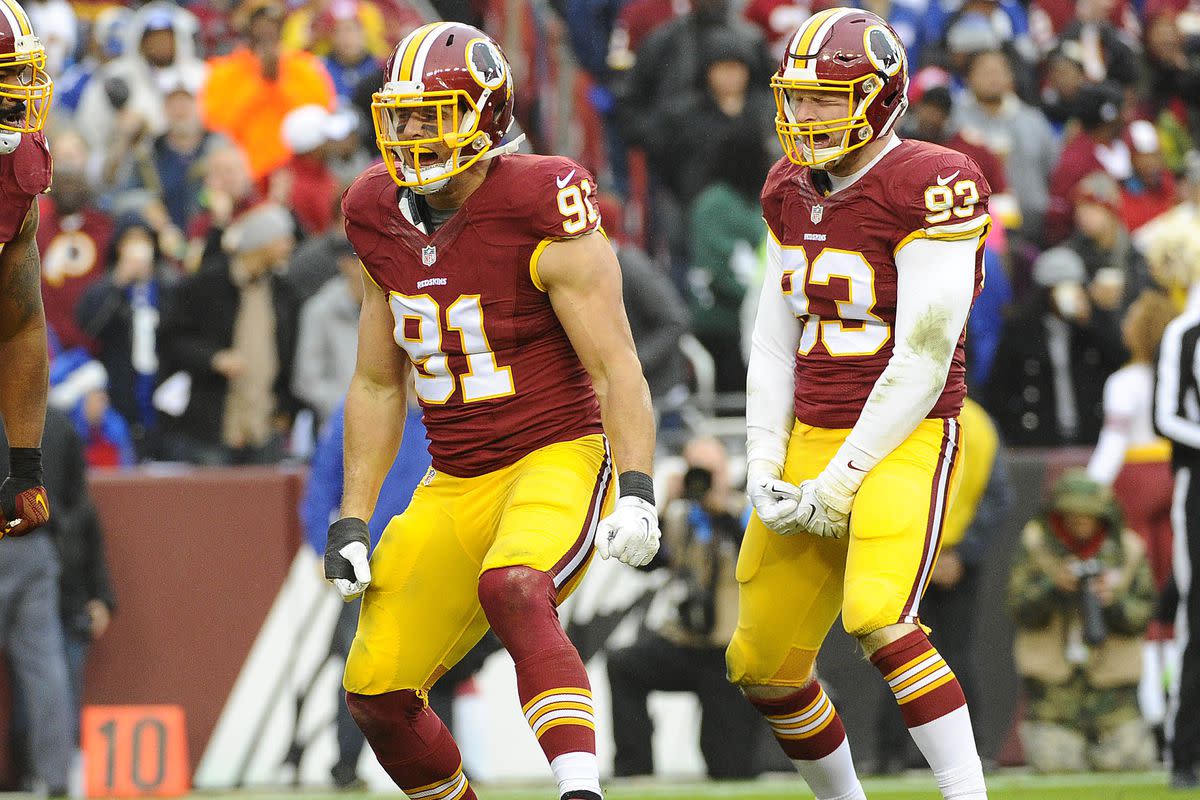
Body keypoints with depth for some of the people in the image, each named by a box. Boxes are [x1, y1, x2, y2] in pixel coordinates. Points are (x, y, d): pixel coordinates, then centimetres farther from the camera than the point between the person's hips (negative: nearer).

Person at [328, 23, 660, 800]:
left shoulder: (538, 210, -15)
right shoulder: (382, 220, 5)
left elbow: (615, 365, -16)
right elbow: (378, 385, 15)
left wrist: (637, 493, -26)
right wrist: (353, 521, 10)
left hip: (557, 459, -7)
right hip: (454, 485, 7)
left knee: (511, 589, -38)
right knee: (377, 691, 3)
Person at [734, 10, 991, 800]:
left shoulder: (932, 186, -14)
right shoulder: (793, 191, 10)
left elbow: (924, 359, -17)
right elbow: (775, 343, 14)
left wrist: (842, 483, -16)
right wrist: (766, 473, 2)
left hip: (904, 441, -8)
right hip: (811, 439, 8)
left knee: (878, 618, -29)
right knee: (764, 664, 10)